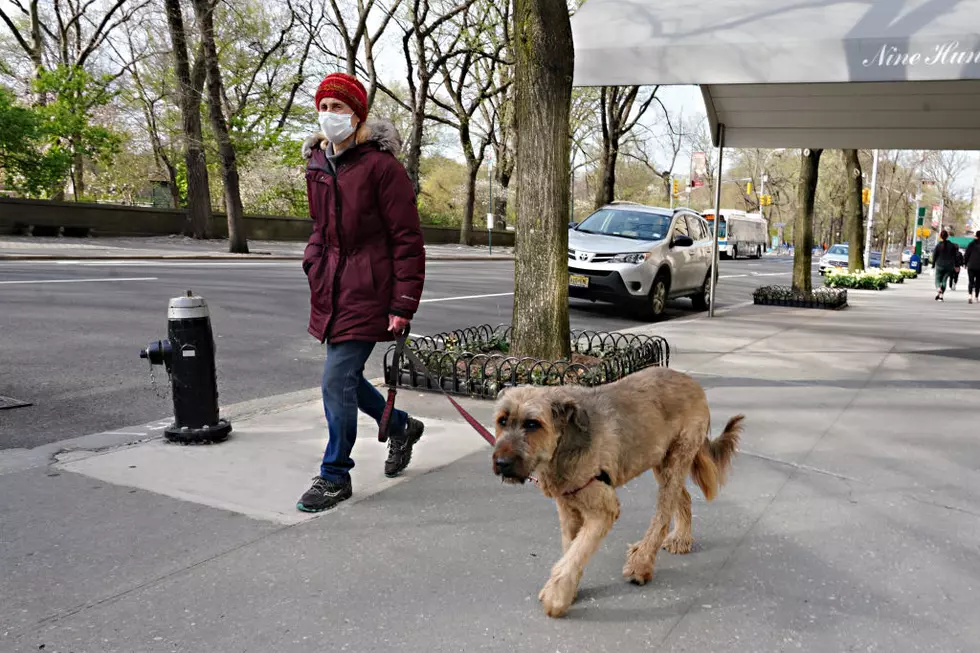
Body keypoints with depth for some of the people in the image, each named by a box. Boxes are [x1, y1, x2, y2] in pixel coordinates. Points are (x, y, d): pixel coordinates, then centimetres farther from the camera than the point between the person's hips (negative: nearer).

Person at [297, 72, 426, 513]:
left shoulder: (380, 164, -12)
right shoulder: (317, 165, 12)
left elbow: (407, 240, -13)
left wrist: (404, 304, -17)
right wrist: (314, 263, 12)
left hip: (367, 291, -8)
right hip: (331, 291, 8)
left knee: (337, 380, -8)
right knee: (346, 378, 14)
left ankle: (335, 476, 11)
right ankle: (401, 427, 40)